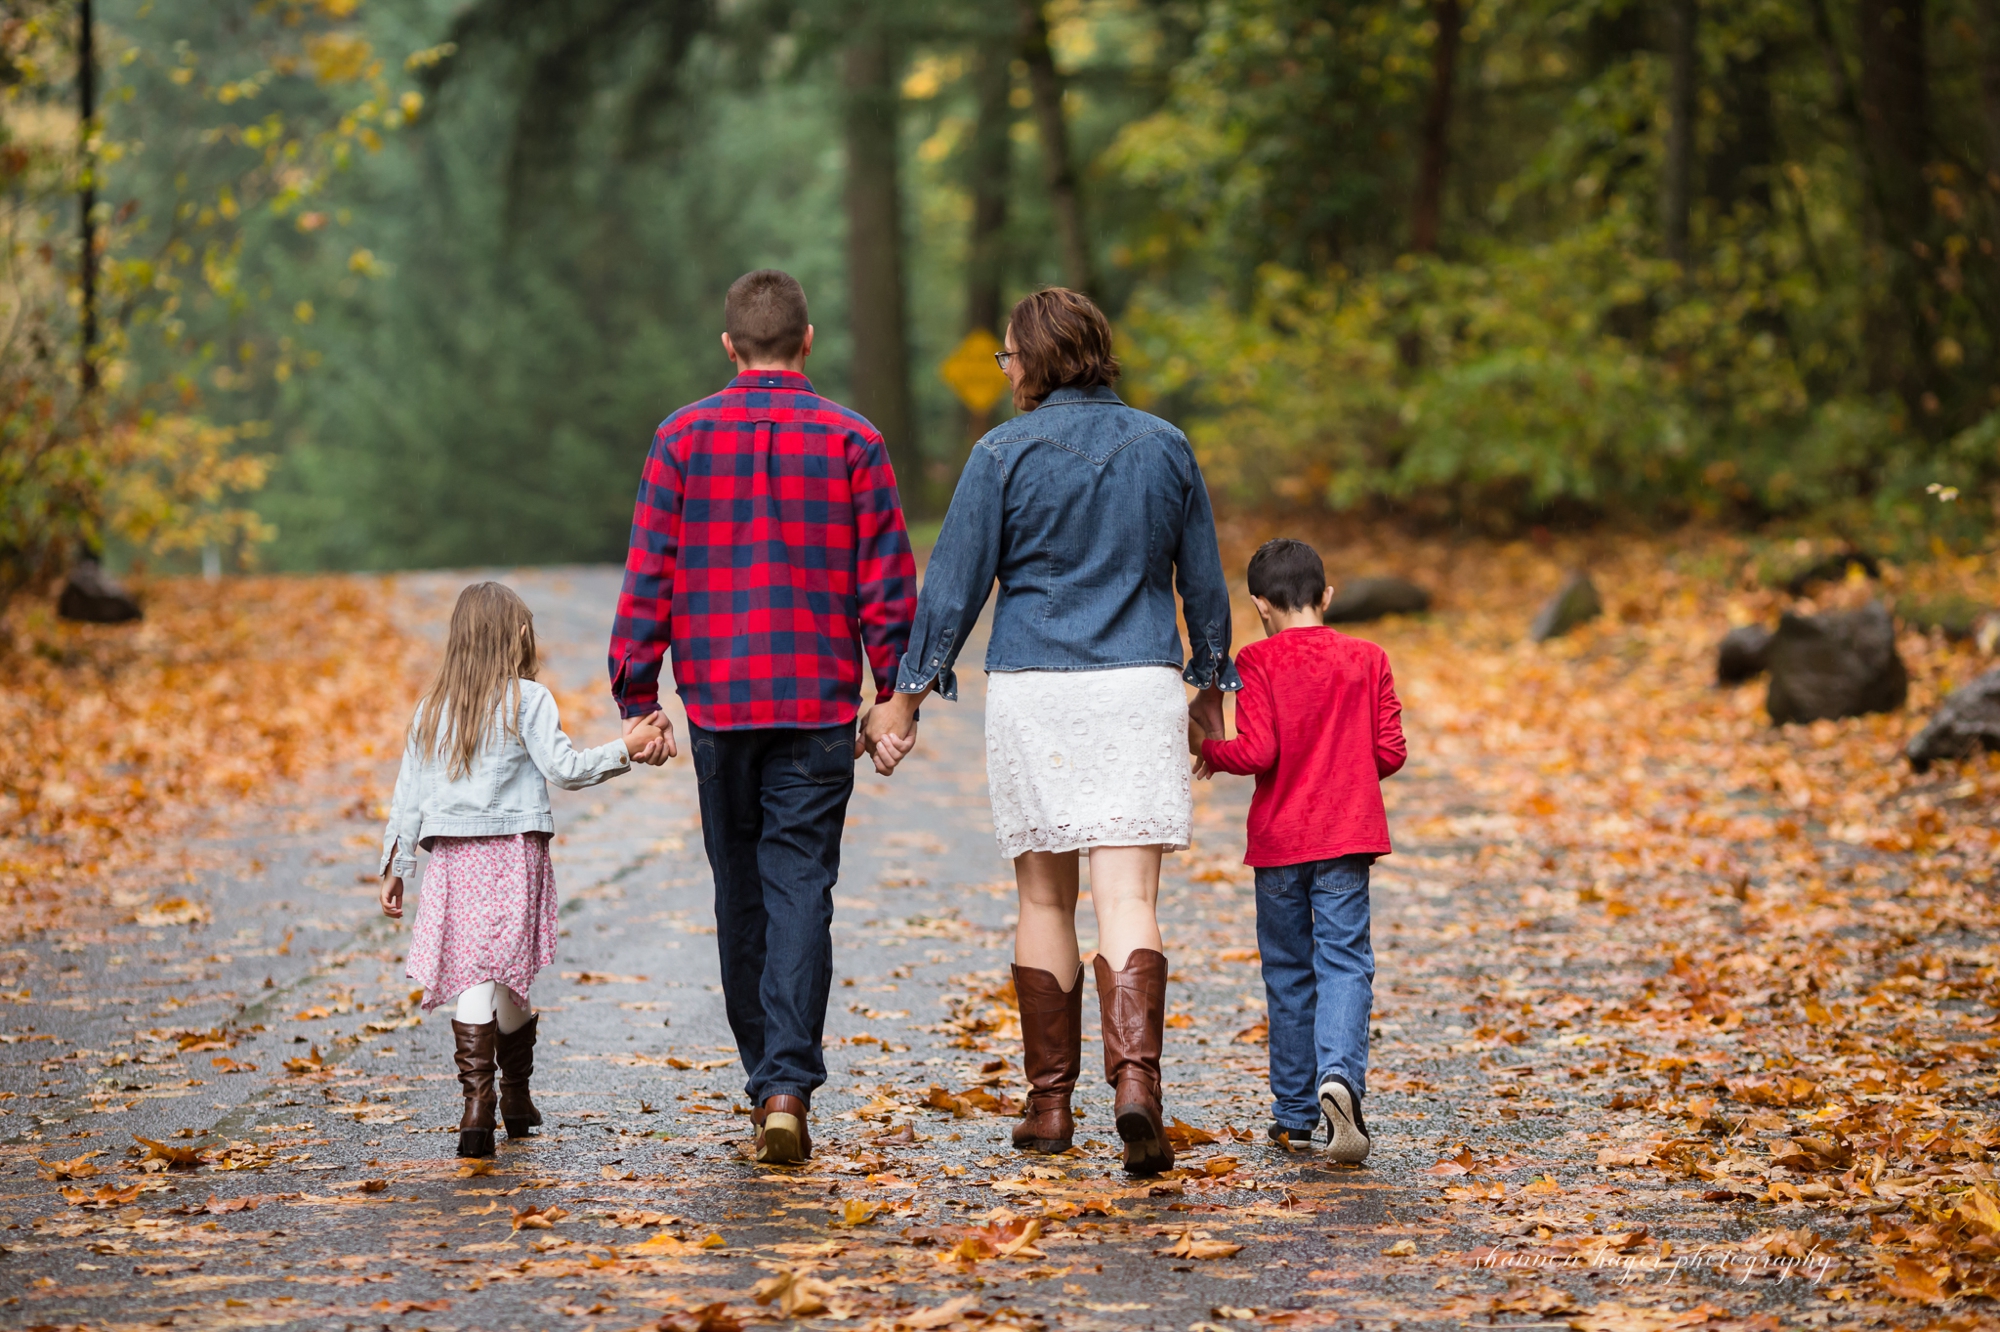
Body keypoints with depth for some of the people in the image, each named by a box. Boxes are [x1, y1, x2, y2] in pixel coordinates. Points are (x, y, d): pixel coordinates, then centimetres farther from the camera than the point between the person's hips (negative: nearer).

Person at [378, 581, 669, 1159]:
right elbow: (564, 768, -9)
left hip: (452, 857, 3)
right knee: (506, 976, 7)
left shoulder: (433, 706, 10)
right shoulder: (527, 699, -3)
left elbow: (408, 791, 11)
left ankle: (478, 1104, -16)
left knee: (473, 978, -3)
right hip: (514, 850, -3)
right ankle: (516, 1098, 19)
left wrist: (395, 866, 16)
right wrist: (626, 747, -2)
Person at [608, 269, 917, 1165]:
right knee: (801, 890, -2)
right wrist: (896, 698, 6)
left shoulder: (683, 440, 2)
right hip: (819, 705, -1)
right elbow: (887, 584, -1)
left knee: (740, 890, 13)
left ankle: (765, 1081, 22)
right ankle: (789, 1087, -15)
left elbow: (648, 578, 0)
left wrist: (637, 698, 5)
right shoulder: (852, 442, 0)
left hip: (717, 700, 1)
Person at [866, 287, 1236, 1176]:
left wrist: (909, 694, 4)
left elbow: (955, 584, -3)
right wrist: (1211, 684, 25)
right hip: (1139, 687, 1)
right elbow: (1203, 584, 12)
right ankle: (1135, 1079, -25)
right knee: (1128, 900, -4)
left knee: (1044, 899, 11)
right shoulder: (1165, 448, 6)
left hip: (1031, 692, -1)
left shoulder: (1005, 454, -3)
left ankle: (1050, 1102, 15)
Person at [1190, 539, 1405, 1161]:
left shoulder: (1258, 662, -5)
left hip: (1279, 839, -1)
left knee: (1288, 971, 9)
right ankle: (1340, 1075, -28)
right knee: (1344, 960, -2)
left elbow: (1257, 752, -14)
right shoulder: (1367, 659, 4)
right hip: (1347, 834, 1)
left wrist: (1208, 747, 4)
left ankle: (1294, 1115, 14)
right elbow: (1391, 752, 3)